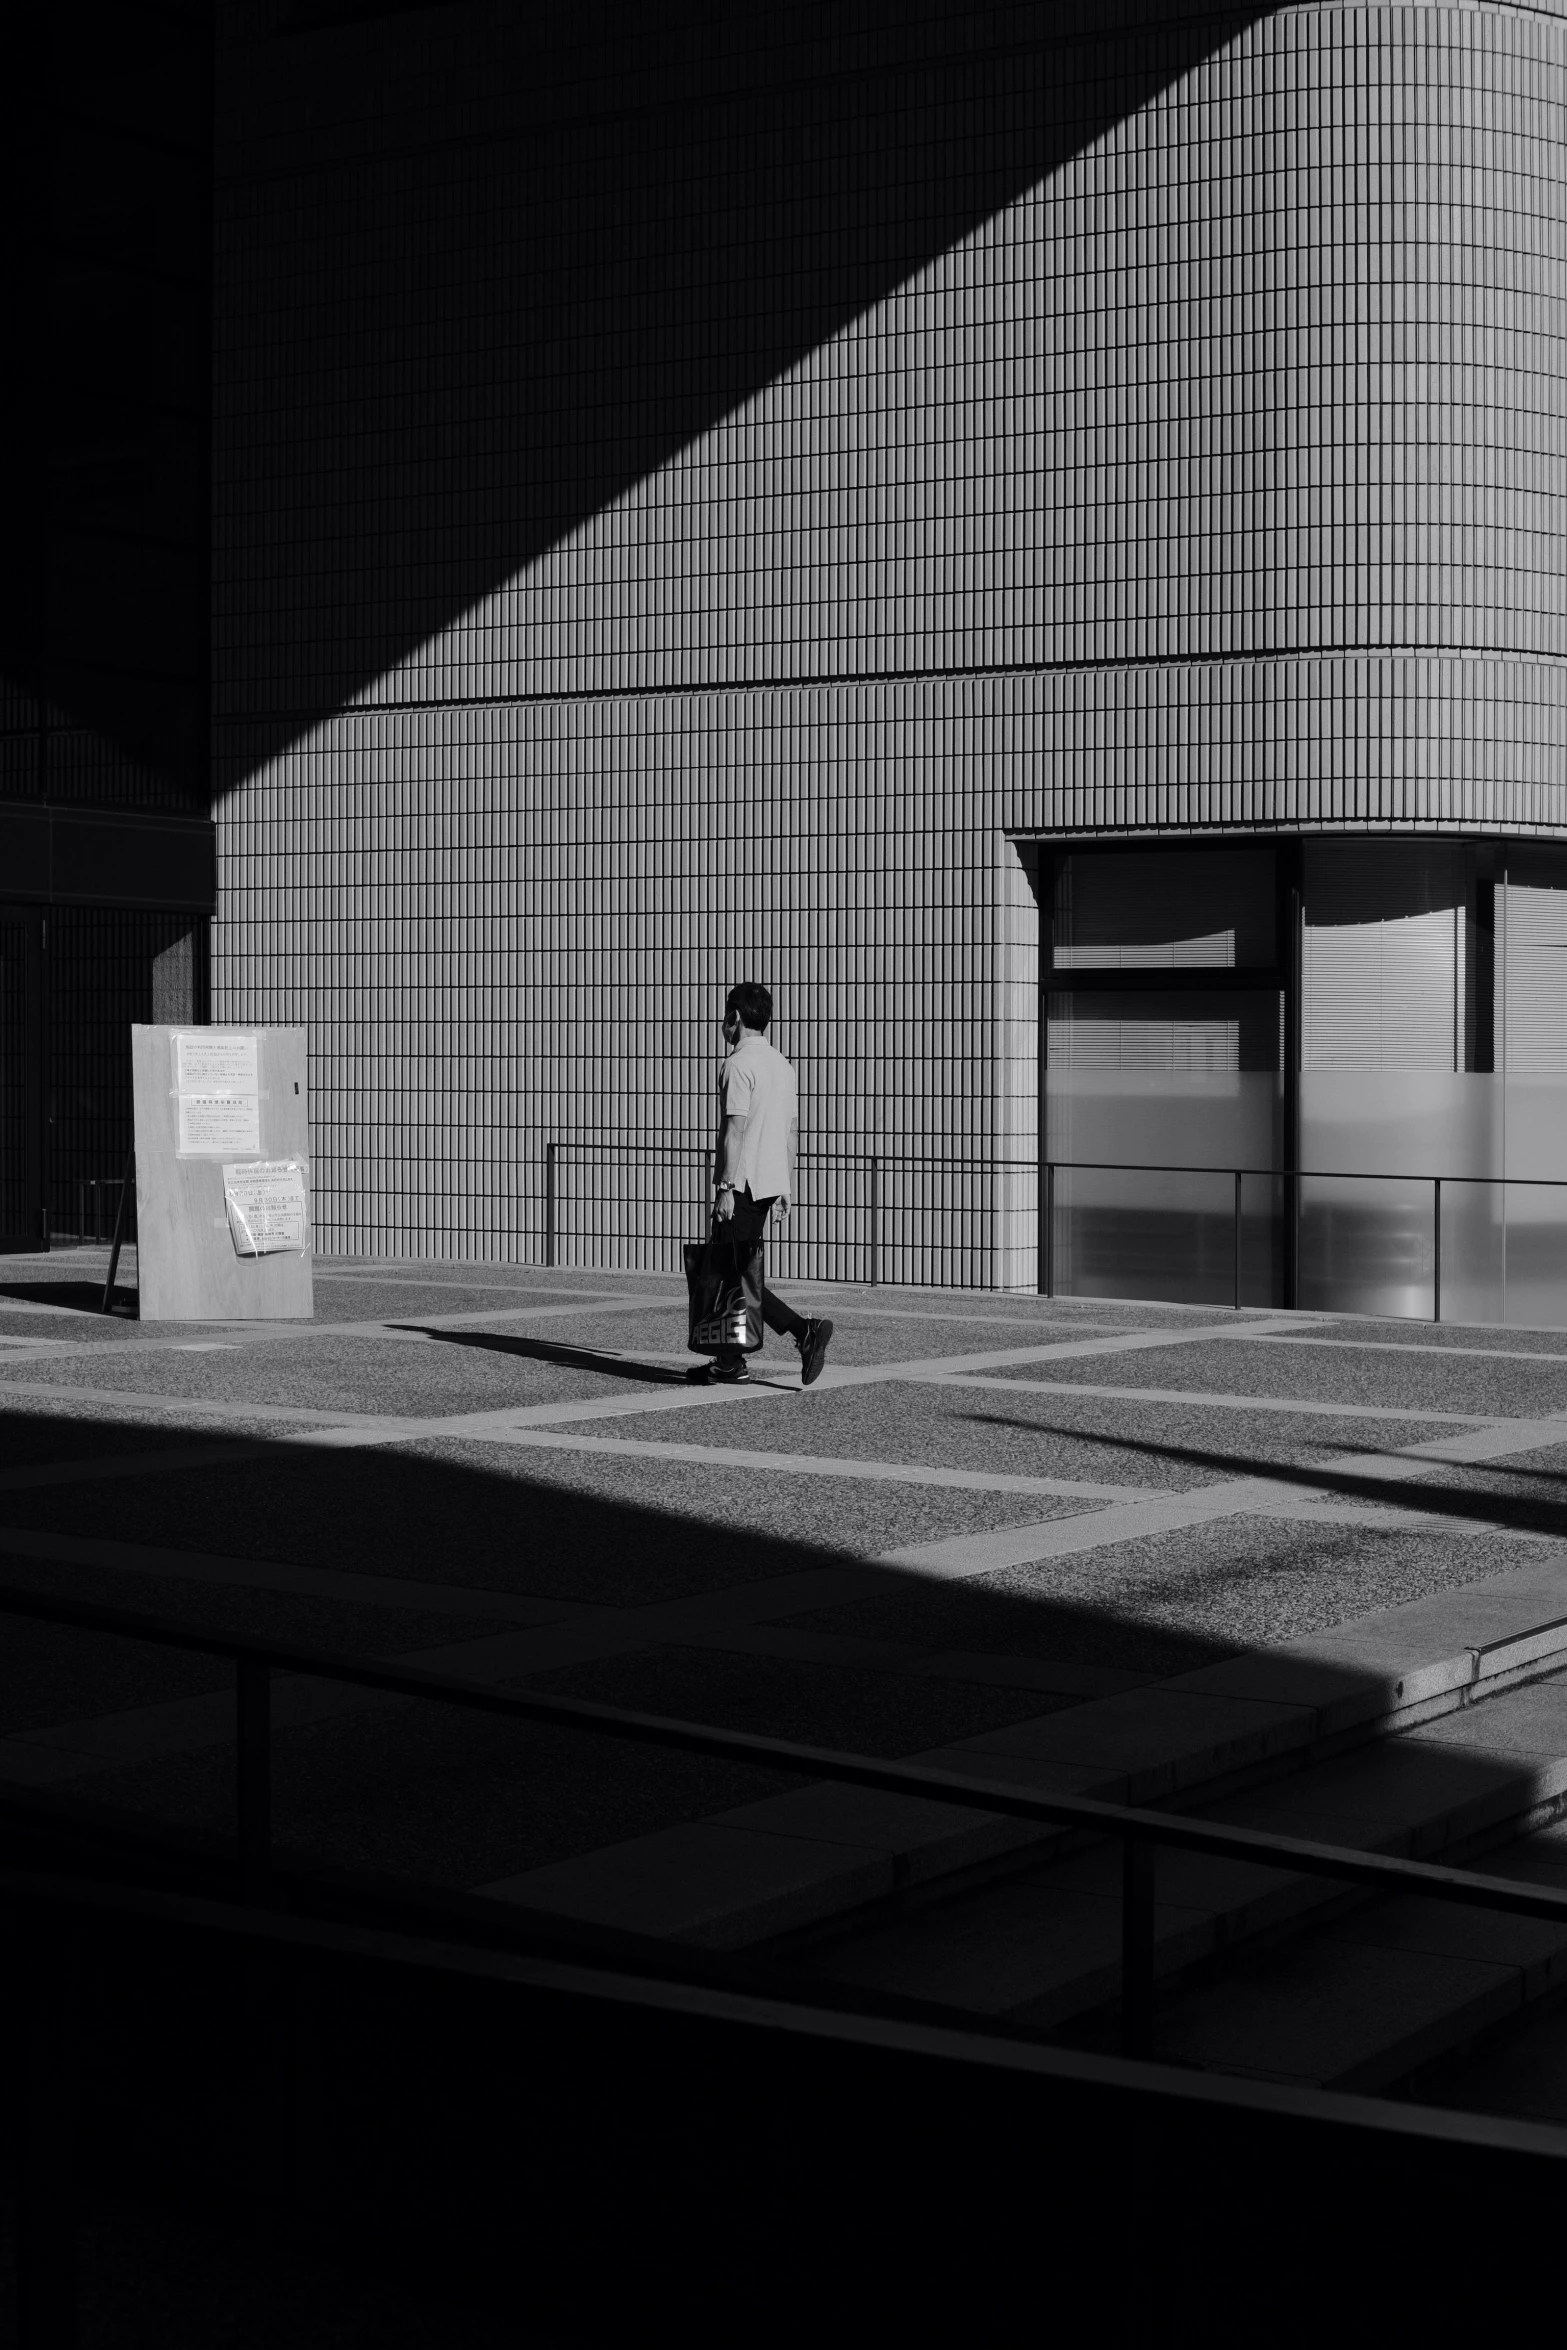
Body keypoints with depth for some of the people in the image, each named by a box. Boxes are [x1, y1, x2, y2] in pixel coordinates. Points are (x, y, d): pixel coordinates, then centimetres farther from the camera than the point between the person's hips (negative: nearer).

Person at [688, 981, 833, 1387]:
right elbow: (792, 1128, 18)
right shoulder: (781, 1064, 15)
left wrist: (726, 1187, -19)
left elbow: (736, 1129, -19)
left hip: (742, 1183, -9)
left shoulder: (738, 1065, -13)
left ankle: (804, 1328, -18)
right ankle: (730, 1362, 13)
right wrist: (786, 1184, 22)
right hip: (770, 1181, 9)